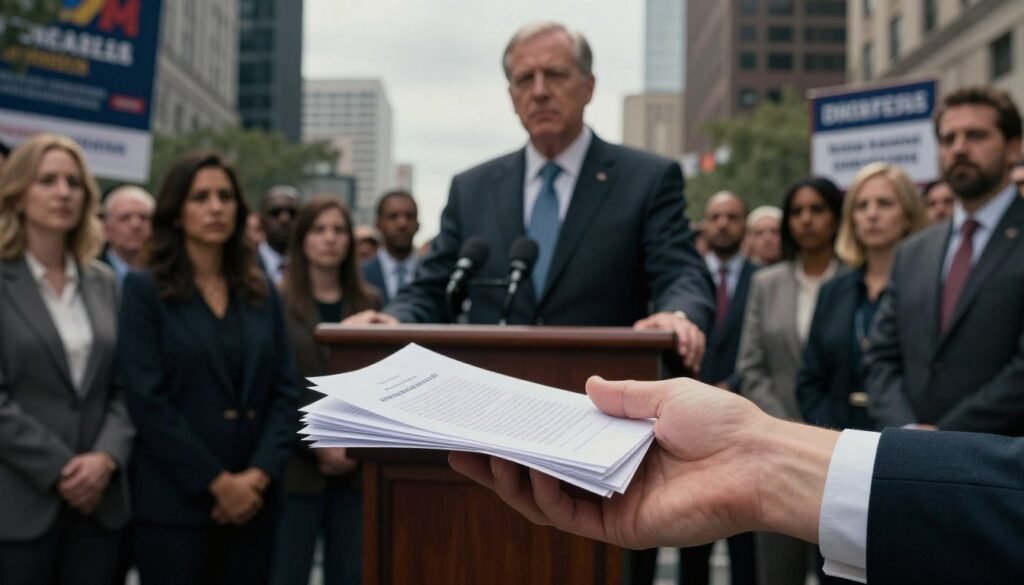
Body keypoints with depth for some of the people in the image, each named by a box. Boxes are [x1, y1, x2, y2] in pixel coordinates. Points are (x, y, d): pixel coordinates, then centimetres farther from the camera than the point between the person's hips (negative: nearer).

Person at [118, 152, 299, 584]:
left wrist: (260, 474, -9)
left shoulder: (260, 292, 11)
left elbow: (284, 391, 5)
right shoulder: (144, 289, -1)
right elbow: (146, 400, -10)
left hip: (253, 500, 4)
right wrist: (218, 481, -13)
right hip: (173, 501, -3)